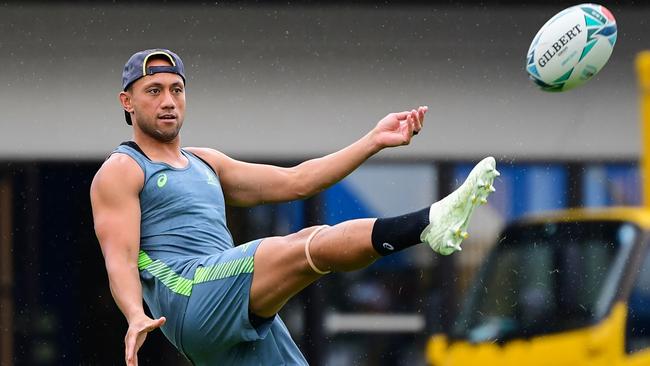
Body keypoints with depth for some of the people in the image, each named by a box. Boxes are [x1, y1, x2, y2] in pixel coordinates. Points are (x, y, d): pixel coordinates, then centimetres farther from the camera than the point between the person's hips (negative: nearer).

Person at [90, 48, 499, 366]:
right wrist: (136, 316, -27)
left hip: (247, 323, 8)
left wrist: (374, 141, 16)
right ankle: (431, 223, -42)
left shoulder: (205, 164, 29)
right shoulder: (120, 173, 7)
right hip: (192, 296, -8)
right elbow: (120, 257, -6)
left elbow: (294, 182, 24)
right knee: (311, 244, -26)